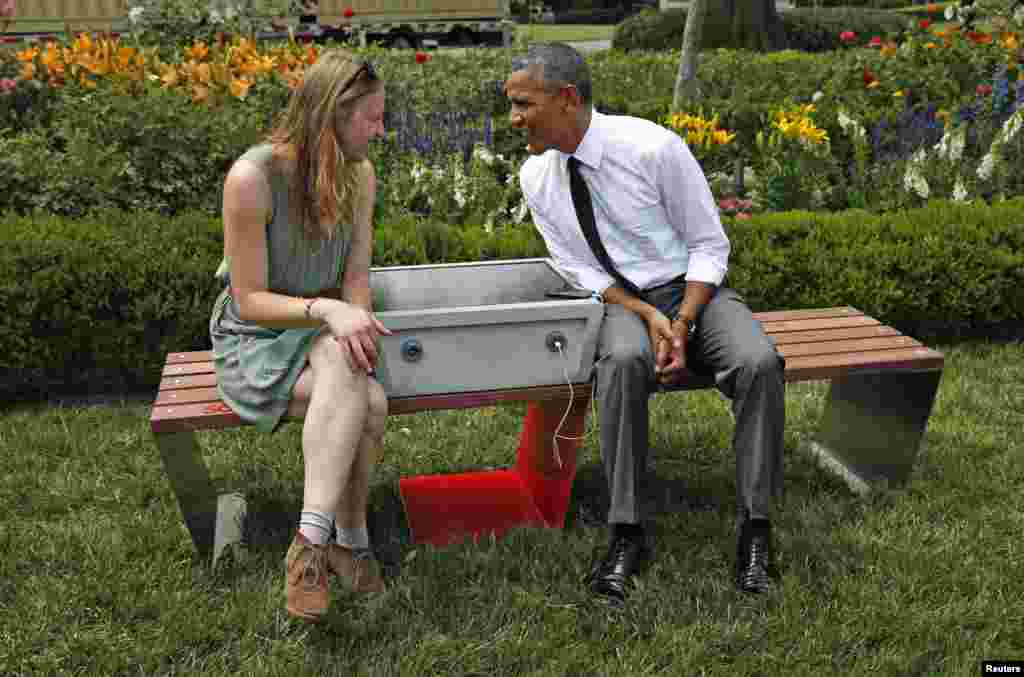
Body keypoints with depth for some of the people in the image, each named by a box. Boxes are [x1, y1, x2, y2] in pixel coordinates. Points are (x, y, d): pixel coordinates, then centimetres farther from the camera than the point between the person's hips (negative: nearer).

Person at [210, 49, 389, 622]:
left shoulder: (359, 174, -2)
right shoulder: (253, 177, -20)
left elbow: (356, 276, -1)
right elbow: (249, 300, -17)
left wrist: (357, 326, -23)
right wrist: (327, 310, -34)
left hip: (326, 331, 5)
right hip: (256, 339, -4)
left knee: (364, 402, -31)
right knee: (369, 402, -33)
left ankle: (314, 543, -16)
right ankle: (349, 539, -22)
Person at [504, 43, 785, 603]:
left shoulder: (653, 147, -15)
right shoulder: (536, 177, -2)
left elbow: (710, 245, -7)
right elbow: (579, 271, 1)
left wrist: (683, 323, -21)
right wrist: (648, 317, -16)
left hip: (694, 289, -1)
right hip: (619, 302, 1)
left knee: (759, 363, -30)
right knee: (623, 359, -35)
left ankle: (754, 527, -14)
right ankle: (626, 535, -25)